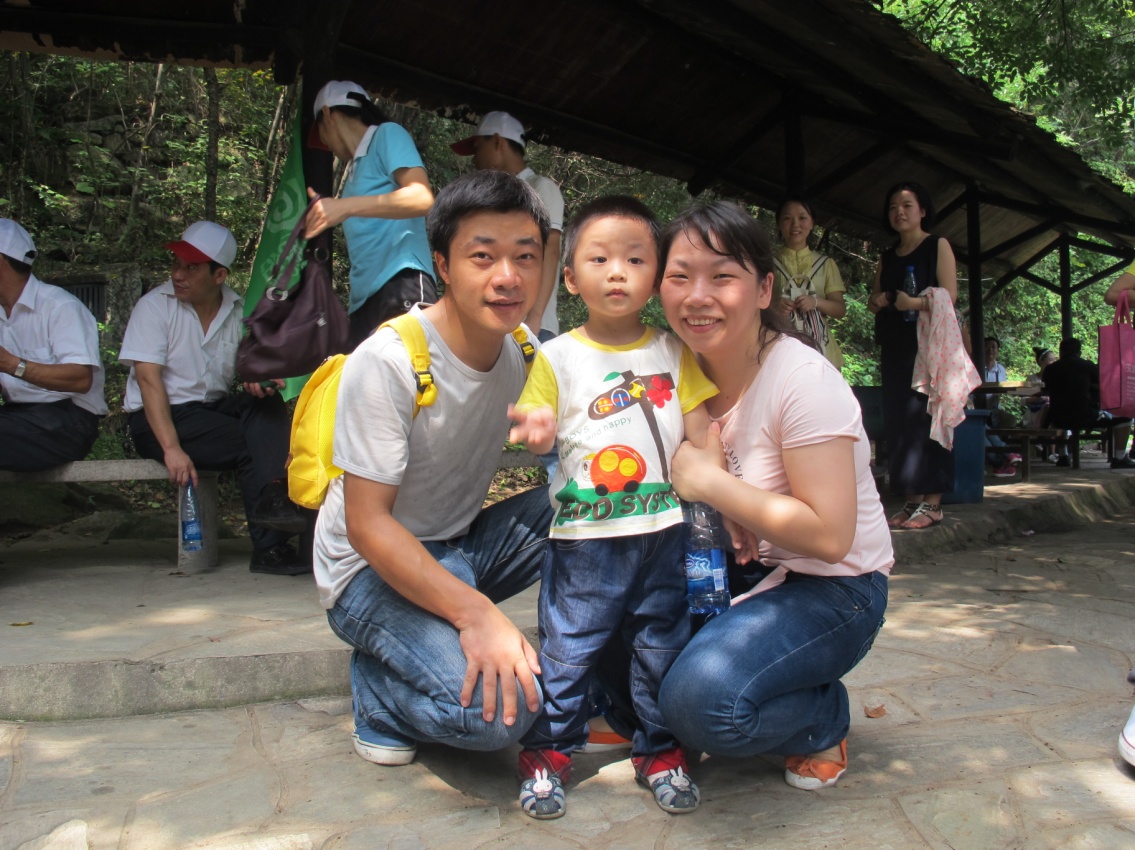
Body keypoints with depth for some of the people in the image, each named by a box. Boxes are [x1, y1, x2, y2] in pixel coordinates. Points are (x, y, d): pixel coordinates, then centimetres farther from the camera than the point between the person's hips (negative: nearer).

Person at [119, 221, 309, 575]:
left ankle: (271, 502, -40)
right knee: (249, 447, -25)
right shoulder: (154, 306, -8)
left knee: (269, 407, -25)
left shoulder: (239, 312, 5)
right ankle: (270, 545, -25)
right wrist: (172, 449, -28)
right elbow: (149, 379, -17)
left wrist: (260, 381, -25)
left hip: (216, 407, 4)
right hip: (158, 417, -4)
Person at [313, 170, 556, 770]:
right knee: (494, 712, -27)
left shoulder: (526, 352, -4)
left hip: (463, 546, 6)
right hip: (374, 569, -6)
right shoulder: (387, 362, -24)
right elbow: (367, 524, -24)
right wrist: (477, 612, -32)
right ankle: (381, 685, 4)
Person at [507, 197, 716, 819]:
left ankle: (660, 749, 31)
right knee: (567, 646, 6)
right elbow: (536, 433, -5)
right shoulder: (558, 357, -1)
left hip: (664, 531, 2)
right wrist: (537, 432, -28)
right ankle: (548, 750, 25)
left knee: (662, 644, 12)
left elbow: (701, 433, 8)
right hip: (585, 536, -2)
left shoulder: (673, 352, 5)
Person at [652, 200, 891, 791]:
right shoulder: (690, 371, -1)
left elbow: (829, 536, -26)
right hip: (740, 570, 6)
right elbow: (687, 482, 11)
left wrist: (712, 483, -24)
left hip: (831, 587, -6)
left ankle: (825, 722, 2)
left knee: (703, 699, -29)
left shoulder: (804, 381, -21)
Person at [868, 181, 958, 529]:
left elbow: (949, 294, -7)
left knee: (925, 417, -11)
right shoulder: (887, 257, 21)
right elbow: (875, 300, 23)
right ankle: (911, 500, 4)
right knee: (897, 420, 1)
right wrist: (876, 302, 0)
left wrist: (916, 303, -24)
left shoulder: (938, 246, 4)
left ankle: (932, 502, -9)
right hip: (894, 347, 6)